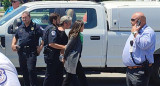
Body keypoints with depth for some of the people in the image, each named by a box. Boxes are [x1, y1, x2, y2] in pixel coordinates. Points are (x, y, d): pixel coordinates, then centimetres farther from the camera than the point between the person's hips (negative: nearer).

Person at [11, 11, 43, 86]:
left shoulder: (35, 27, -3)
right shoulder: (20, 28, 16)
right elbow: (15, 37, 31)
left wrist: (41, 46, -12)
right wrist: (13, 44, 14)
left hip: (31, 52, -6)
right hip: (21, 52, 6)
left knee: (31, 69, -16)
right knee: (24, 70, 12)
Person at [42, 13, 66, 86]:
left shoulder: (48, 28, 16)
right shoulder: (53, 29, -17)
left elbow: (43, 42, 22)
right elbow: (51, 44, -27)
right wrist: (63, 47, -26)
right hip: (52, 55, -11)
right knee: (50, 75, -3)